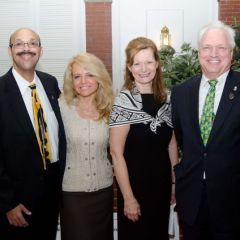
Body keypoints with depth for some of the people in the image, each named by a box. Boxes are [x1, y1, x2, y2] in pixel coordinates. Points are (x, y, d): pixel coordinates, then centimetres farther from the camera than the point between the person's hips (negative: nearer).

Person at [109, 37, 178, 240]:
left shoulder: (166, 98, 0)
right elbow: (117, 154, -16)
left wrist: (175, 181, 9)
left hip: (162, 185, 5)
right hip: (135, 185, -5)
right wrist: (128, 198, -15)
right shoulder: (123, 102, -16)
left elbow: (171, 143, 9)